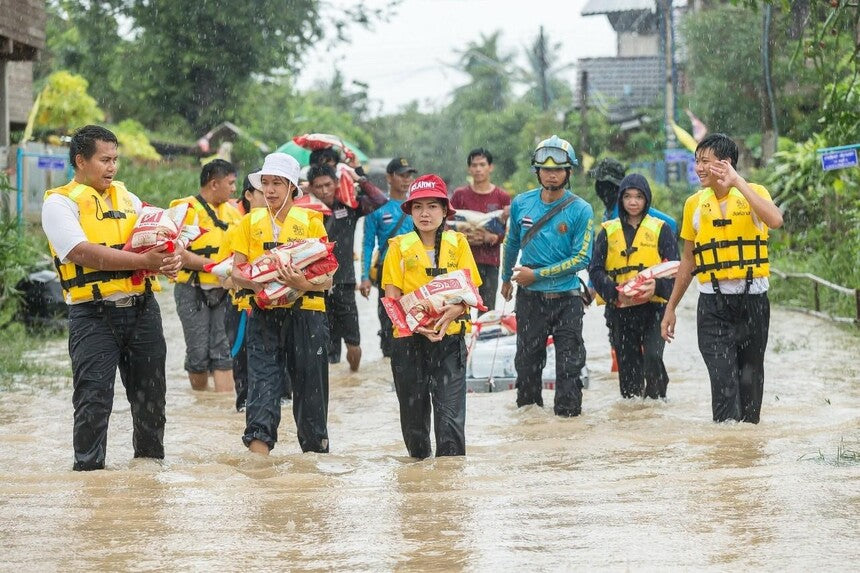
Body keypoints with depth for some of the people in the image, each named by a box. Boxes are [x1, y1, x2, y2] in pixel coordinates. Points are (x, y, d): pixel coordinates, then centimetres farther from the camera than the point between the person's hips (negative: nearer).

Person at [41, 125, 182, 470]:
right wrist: (146, 260, -21)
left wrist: (171, 257, -12)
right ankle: (88, 467, 5)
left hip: (142, 310, 6)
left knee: (150, 392, 12)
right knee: (93, 397, -5)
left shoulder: (126, 198, 17)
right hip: (93, 315, -5)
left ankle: (150, 455, 28)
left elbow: (157, 237, 14)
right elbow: (84, 253, -17)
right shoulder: (60, 203, -3)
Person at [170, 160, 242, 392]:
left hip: (222, 292, 5)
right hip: (193, 292, -5)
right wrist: (214, 265, -20)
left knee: (223, 353, -1)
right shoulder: (187, 209, -8)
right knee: (199, 354, -1)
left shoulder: (232, 211, 13)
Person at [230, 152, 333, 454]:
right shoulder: (250, 222, 10)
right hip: (263, 315, 1)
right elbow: (236, 272, 5)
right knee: (262, 383, -9)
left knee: (309, 388, 4)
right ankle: (258, 453, -15)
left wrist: (304, 283, -21)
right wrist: (256, 283, -16)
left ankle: (316, 450, 18)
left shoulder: (310, 221, 4)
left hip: (306, 313, -1)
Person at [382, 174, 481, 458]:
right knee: (414, 413, 9)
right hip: (408, 339, 1)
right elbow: (391, 298, 0)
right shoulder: (399, 247, 5)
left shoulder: (458, 244, 7)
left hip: (450, 337, -1)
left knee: (451, 415, -11)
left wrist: (455, 310, -19)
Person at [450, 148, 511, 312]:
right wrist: (465, 238, -12)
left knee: (487, 311, 1)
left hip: (490, 261, 0)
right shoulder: (460, 194, 7)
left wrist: (492, 238, -15)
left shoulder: (502, 197, 5)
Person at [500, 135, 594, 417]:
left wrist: (536, 274, -14)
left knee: (569, 363, 0)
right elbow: (512, 243, 17)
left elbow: (581, 258, -13)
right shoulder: (521, 203, 1)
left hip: (566, 298, -3)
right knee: (527, 359, 12)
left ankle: (568, 412, 8)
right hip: (529, 298, 3)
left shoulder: (580, 210, -9)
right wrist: (506, 278, 27)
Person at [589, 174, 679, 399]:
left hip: (654, 307, -2)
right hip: (619, 310, 3)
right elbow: (595, 270, 4)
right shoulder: (608, 231, 9)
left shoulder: (660, 229, 5)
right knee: (627, 364, 6)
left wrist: (658, 285, -21)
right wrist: (614, 292, -15)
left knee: (652, 357, -18)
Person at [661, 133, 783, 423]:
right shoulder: (694, 204, 8)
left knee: (750, 377, 7)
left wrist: (738, 182, -23)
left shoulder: (754, 193, -1)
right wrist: (671, 307, 16)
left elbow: (775, 220, -24)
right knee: (723, 379, -12)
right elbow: (688, 260, 16)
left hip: (753, 300, -1)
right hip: (713, 304, 1)